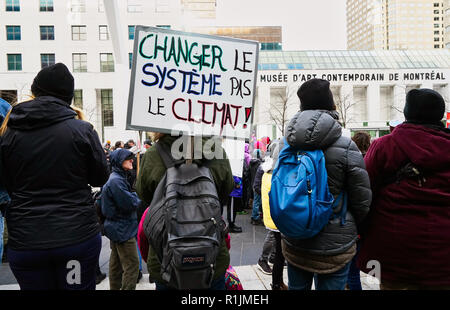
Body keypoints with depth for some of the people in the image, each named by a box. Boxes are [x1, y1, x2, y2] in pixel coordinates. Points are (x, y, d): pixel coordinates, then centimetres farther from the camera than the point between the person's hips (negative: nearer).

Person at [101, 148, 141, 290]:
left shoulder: (118, 177, 13)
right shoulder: (116, 180, -21)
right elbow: (129, 204, -24)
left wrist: (133, 198, 1)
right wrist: (136, 197, -5)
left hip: (117, 228, 11)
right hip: (123, 229, -11)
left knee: (116, 262, 19)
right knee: (132, 264, -7)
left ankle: (115, 287, 31)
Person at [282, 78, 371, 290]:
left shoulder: (286, 145, -4)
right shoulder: (345, 148, -16)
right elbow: (362, 202, -8)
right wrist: (349, 228, 12)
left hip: (293, 245, 4)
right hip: (334, 246, -3)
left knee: (296, 287, 20)